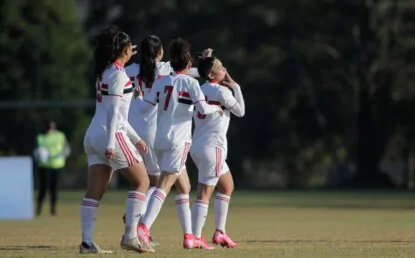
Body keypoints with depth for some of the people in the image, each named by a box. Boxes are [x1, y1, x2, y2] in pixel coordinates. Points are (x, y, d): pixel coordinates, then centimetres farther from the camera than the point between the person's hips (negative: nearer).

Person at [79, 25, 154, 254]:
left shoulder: (105, 72, 18)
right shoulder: (118, 74, -9)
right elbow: (113, 111, -16)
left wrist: (135, 138, 26)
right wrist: (110, 143, -19)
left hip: (93, 135, 9)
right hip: (111, 135, -9)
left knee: (94, 191, 3)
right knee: (142, 181, 1)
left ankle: (87, 242, -3)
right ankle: (130, 235, -6)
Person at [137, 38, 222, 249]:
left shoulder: (160, 82, 8)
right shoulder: (190, 82, -5)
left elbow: (144, 108, 2)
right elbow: (203, 109, -13)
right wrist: (216, 108, 8)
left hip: (160, 140, 6)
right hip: (178, 140, -6)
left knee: (185, 187, 16)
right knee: (164, 186, -13)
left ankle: (189, 236, 16)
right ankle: (143, 228, -29)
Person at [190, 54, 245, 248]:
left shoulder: (202, 90, 12)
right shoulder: (221, 91, -10)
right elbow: (240, 111, -1)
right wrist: (235, 87, 5)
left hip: (198, 145, 9)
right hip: (211, 146, -9)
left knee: (227, 186, 21)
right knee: (204, 193, -8)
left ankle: (220, 232, 18)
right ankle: (195, 238, -11)